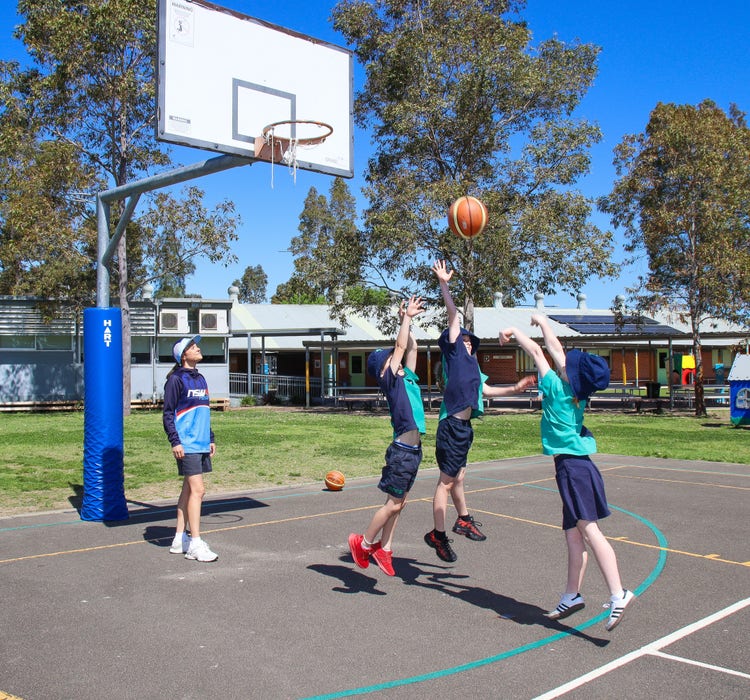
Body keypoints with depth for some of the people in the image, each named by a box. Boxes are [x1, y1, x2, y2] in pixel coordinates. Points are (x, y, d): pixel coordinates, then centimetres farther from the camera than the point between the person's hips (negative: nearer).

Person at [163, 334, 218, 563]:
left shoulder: (200, 378, 16)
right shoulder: (176, 379, -8)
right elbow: (168, 413, -9)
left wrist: (211, 439, 20)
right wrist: (175, 441, -16)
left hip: (202, 444, 8)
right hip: (187, 445, -8)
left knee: (189, 490, 12)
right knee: (197, 490, -10)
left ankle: (180, 539, 20)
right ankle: (195, 544, -6)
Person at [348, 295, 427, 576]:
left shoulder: (407, 377, 13)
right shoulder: (390, 380, -8)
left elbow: (411, 348, 19)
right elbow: (401, 346, -11)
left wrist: (409, 320, 15)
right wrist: (406, 317, -2)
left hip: (413, 449, 8)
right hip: (403, 450, -8)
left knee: (398, 502, 12)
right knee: (394, 502, -1)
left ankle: (384, 548, 20)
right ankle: (363, 542, 13)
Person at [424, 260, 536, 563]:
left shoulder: (470, 362, 20)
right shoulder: (454, 353, -2)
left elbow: (485, 390, 32)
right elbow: (453, 316, -10)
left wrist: (515, 388, 34)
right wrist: (444, 285, -16)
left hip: (463, 426, 9)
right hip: (453, 425, -9)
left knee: (457, 477, 23)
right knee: (447, 480, -4)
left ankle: (463, 520, 37)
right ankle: (438, 535, 2)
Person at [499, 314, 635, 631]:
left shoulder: (557, 388, -8)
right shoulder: (575, 392, 12)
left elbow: (536, 352, 2)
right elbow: (556, 350, 23)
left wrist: (514, 332, 15)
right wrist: (543, 323, 34)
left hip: (572, 465, -9)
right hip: (575, 464, 9)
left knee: (588, 528, -13)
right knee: (574, 533, 13)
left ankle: (618, 594, -18)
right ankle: (572, 596, 21)